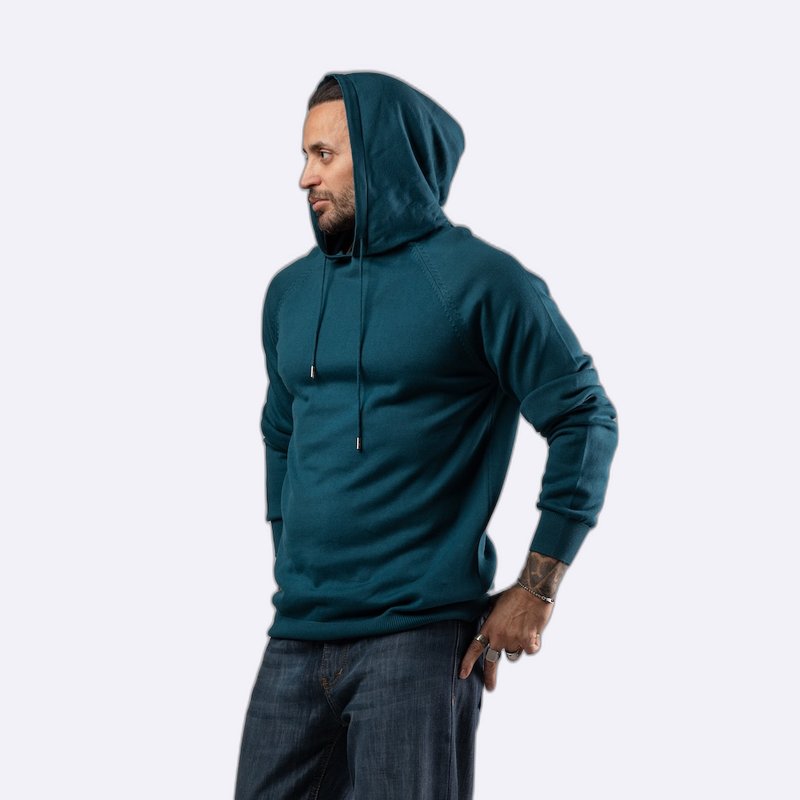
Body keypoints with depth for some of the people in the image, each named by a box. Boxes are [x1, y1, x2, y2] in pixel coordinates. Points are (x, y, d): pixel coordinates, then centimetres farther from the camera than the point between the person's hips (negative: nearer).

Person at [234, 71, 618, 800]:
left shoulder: (478, 279, -5)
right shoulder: (290, 291, 13)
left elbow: (586, 420, -5)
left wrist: (537, 590, -7)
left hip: (418, 637, -6)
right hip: (296, 639, 6)